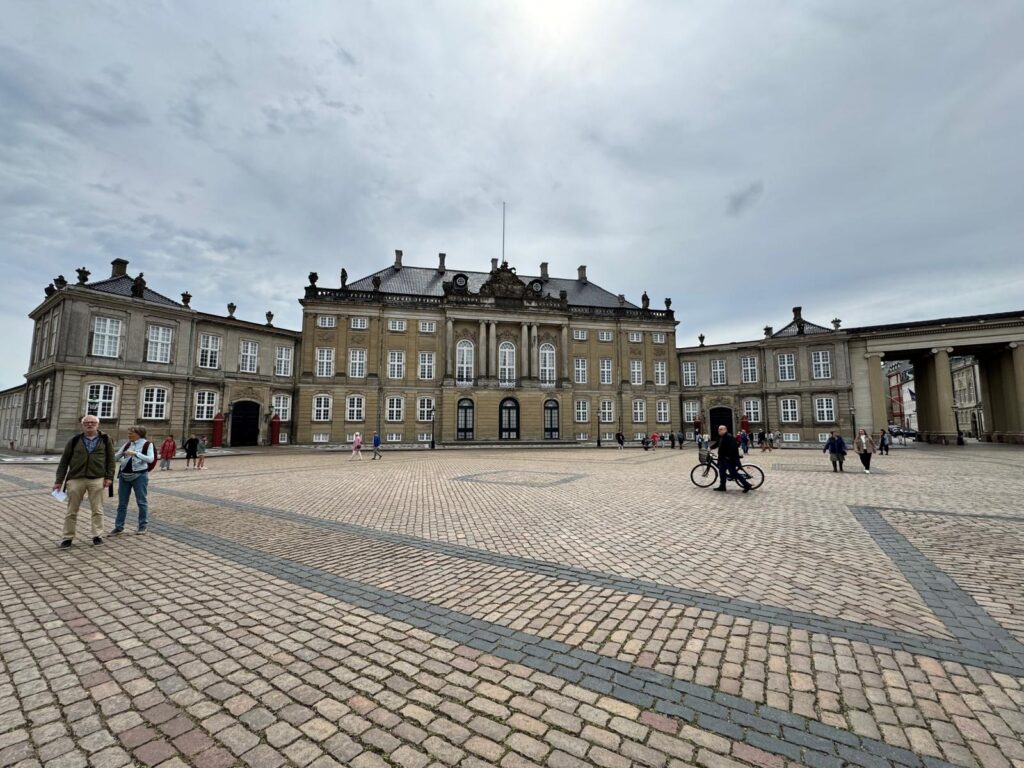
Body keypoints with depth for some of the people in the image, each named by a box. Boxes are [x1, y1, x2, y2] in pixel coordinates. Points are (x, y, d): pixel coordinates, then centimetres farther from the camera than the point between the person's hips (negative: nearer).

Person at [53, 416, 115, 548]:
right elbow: (64, 461, 8)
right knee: (72, 511, 8)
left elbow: (110, 460, 4)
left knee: (97, 510, 4)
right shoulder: (74, 440, 5)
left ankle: (97, 535, 13)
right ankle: (68, 537, 19)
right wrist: (59, 481, 4)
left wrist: (109, 477, -4)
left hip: (97, 479, -1)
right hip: (75, 479, 1)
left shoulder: (105, 440, 5)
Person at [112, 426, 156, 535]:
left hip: (139, 476, -5)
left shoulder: (147, 444, -6)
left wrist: (135, 453, -23)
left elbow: (151, 459, -17)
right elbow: (116, 457, 11)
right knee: (122, 502, 10)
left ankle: (143, 526, 14)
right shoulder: (127, 444, 8)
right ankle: (119, 526, 20)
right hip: (124, 475, 5)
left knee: (142, 501, 3)